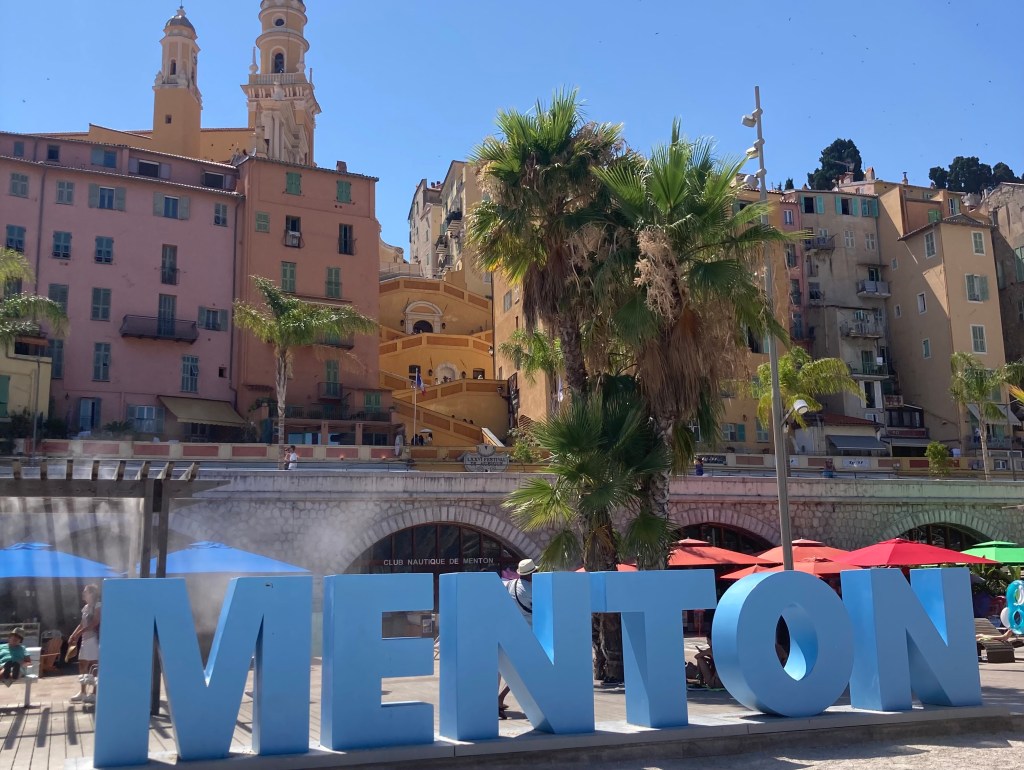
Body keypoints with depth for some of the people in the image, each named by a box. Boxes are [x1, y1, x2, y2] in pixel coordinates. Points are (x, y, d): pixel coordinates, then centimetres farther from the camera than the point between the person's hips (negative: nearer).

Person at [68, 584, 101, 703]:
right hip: (85, 639, 9)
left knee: (93, 666, -6)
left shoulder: (97, 606, -9)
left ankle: (95, 693, -3)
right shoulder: (86, 607, 17)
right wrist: (73, 635, 7)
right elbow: (82, 624, 19)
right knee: (82, 665, 9)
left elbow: (95, 623, -19)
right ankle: (82, 692, 15)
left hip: (94, 638, -9)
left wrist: (79, 633, -20)